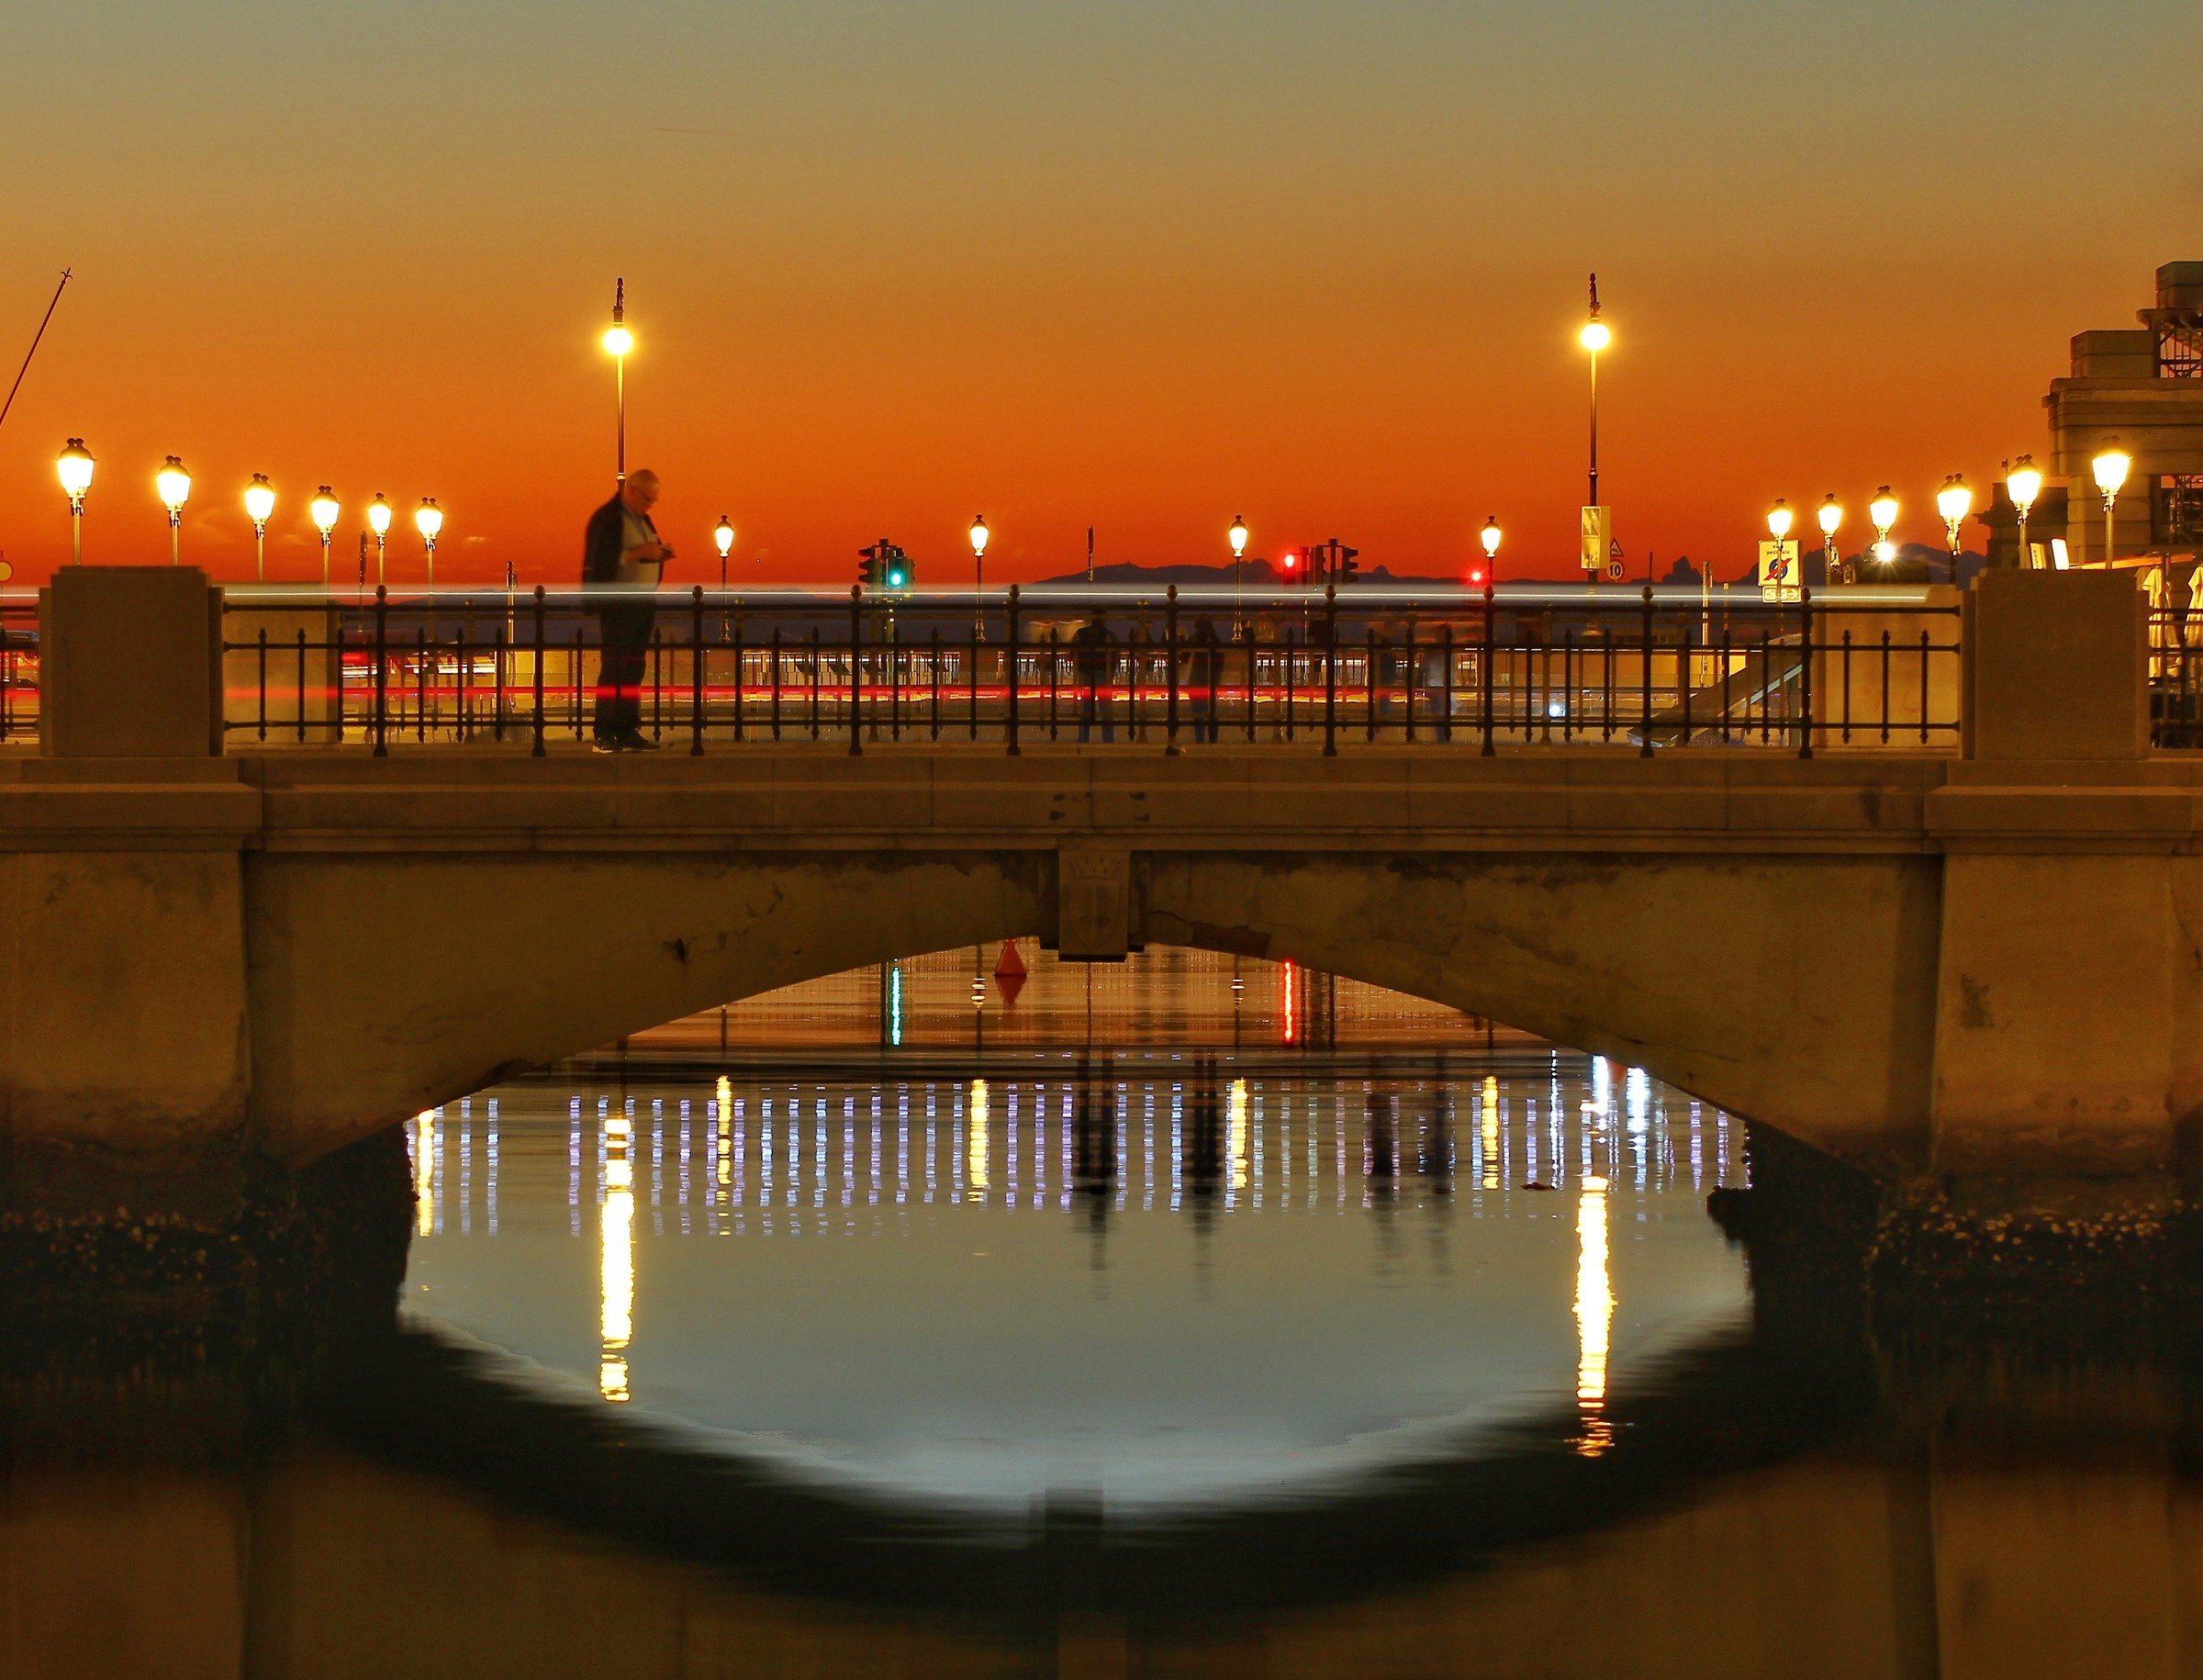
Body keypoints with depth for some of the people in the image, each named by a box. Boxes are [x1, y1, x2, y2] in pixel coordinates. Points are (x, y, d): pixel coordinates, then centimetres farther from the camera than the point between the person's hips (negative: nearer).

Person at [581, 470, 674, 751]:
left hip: (643, 604, 8)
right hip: (617, 605, -8)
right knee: (613, 670, -7)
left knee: (634, 670, 8)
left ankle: (628, 733, 11)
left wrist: (658, 554, 5)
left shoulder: (642, 520, 17)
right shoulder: (606, 518, -10)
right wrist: (637, 553, -22)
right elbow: (599, 560, -18)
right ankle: (604, 736, -6)